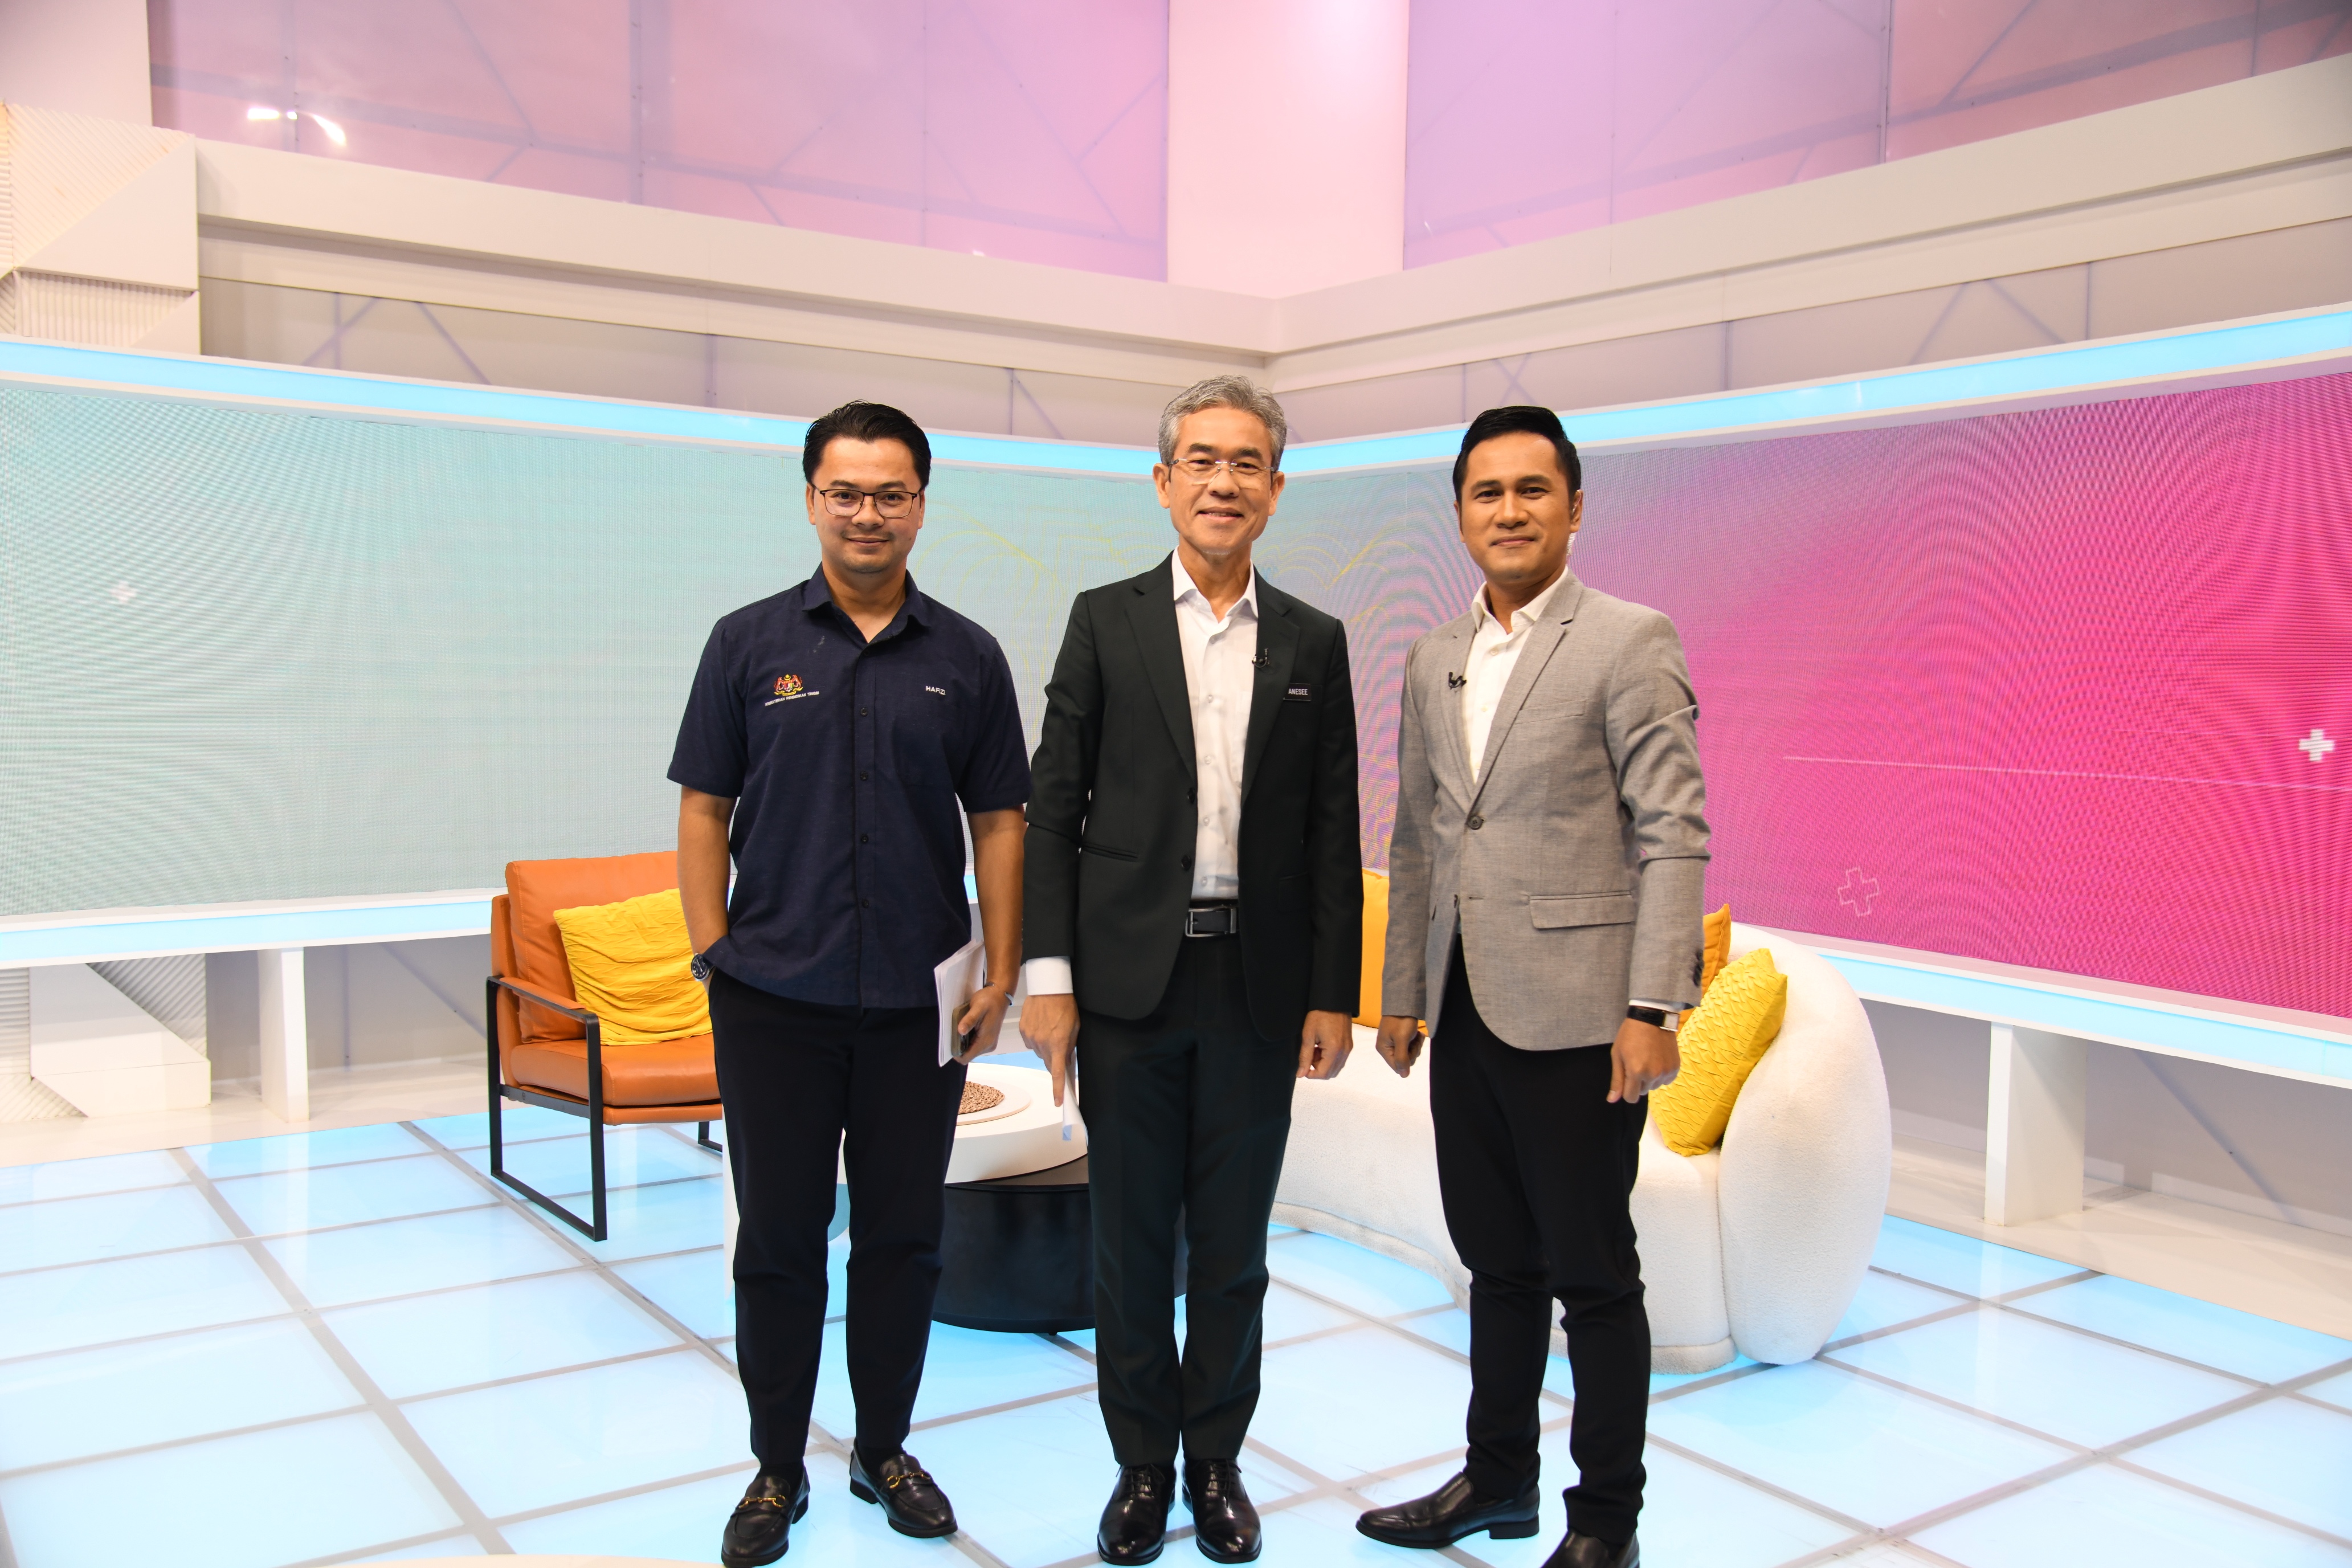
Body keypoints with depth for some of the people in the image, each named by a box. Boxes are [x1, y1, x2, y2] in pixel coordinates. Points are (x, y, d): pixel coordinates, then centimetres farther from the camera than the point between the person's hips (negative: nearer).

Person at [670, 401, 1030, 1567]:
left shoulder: (966, 657, 3)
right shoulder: (750, 642, 1)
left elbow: (998, 823, 5)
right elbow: (704, 811, 3)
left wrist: (1001, 974, -1)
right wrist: (715, 956, -4)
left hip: (917, 1006, 1)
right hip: (773, 1001, -1)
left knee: (903, 1239, 12)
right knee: (777, 1241, 9)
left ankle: (885, 1448, 30)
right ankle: (776, 1469, 26)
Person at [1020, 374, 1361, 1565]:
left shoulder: (1312, 643, 6)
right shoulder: (1104, 622, 2)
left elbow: (1332, 833, 5)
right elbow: (1052, 808, 0)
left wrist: (1333, 997, 1)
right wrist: (1048, 974, -6)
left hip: (1258, 985, 1)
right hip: (1129, 977, -1)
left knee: (1233, 1242, 11)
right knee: (1131, 1238, 9)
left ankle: (1216, 1459, 28)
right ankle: (1142, 1466, 26)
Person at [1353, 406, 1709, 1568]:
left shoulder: (1630, 641, -6)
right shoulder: (1432, 660, 13)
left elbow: (1672, 833, -11)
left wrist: (1653, 1008, -16)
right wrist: (1400, 992, 15)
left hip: (1573, 1014, -6)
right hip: (1464, 1013, 6)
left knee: (1592, 1275, 5)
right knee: (1497, 1264, 18)